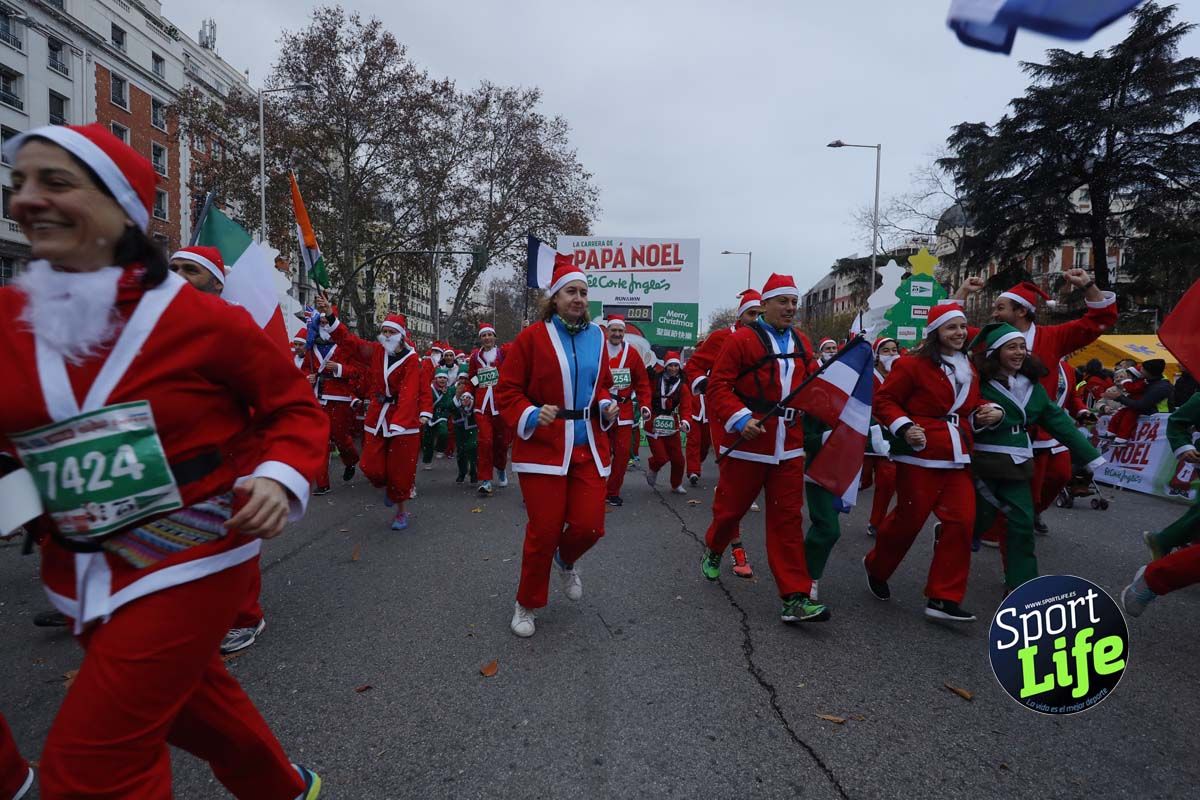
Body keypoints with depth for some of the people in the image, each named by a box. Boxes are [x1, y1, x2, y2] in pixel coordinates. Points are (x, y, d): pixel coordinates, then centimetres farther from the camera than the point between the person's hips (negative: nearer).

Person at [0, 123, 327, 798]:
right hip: (82, 570, 6)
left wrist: (280, 477, -22)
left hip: (192, 557, -6)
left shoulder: (204, 319, -14)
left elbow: (295, 407, -7)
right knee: (190, 696, 24)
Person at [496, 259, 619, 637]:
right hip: (543, 448, -4)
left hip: (588, 448, 4)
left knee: (589, 526, -1)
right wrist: (531, 416, -21)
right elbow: (506, 391, -4)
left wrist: (607, 406, 0)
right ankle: (527, 605, 24)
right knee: (544, 531, 0)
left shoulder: (596, 336, 8)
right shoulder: (532, 336, -6)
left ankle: (566, 560, 37)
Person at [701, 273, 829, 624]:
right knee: (731, 508, 11)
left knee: (788, 519, 3)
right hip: (746, 444, -4)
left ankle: (795, 598, 6)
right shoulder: (742, 339, -7)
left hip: (789, 447, 5)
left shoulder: (802, 345, 12)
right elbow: (718, 385, -10)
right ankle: (713, 550, 43)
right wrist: (740, 418, -20)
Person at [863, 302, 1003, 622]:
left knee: (961, 521, -2)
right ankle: (875, 567, 30)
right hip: (920, 456, -7)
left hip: (957, 458, 7)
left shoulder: (968, 369, 15)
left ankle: (943, 599, 6)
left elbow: (971, 407, 24)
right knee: (909, 519, 1)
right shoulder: (911, 365, -9)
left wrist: (990, 412, 3)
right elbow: (884, 401, -9)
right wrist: (904, 428, -22)